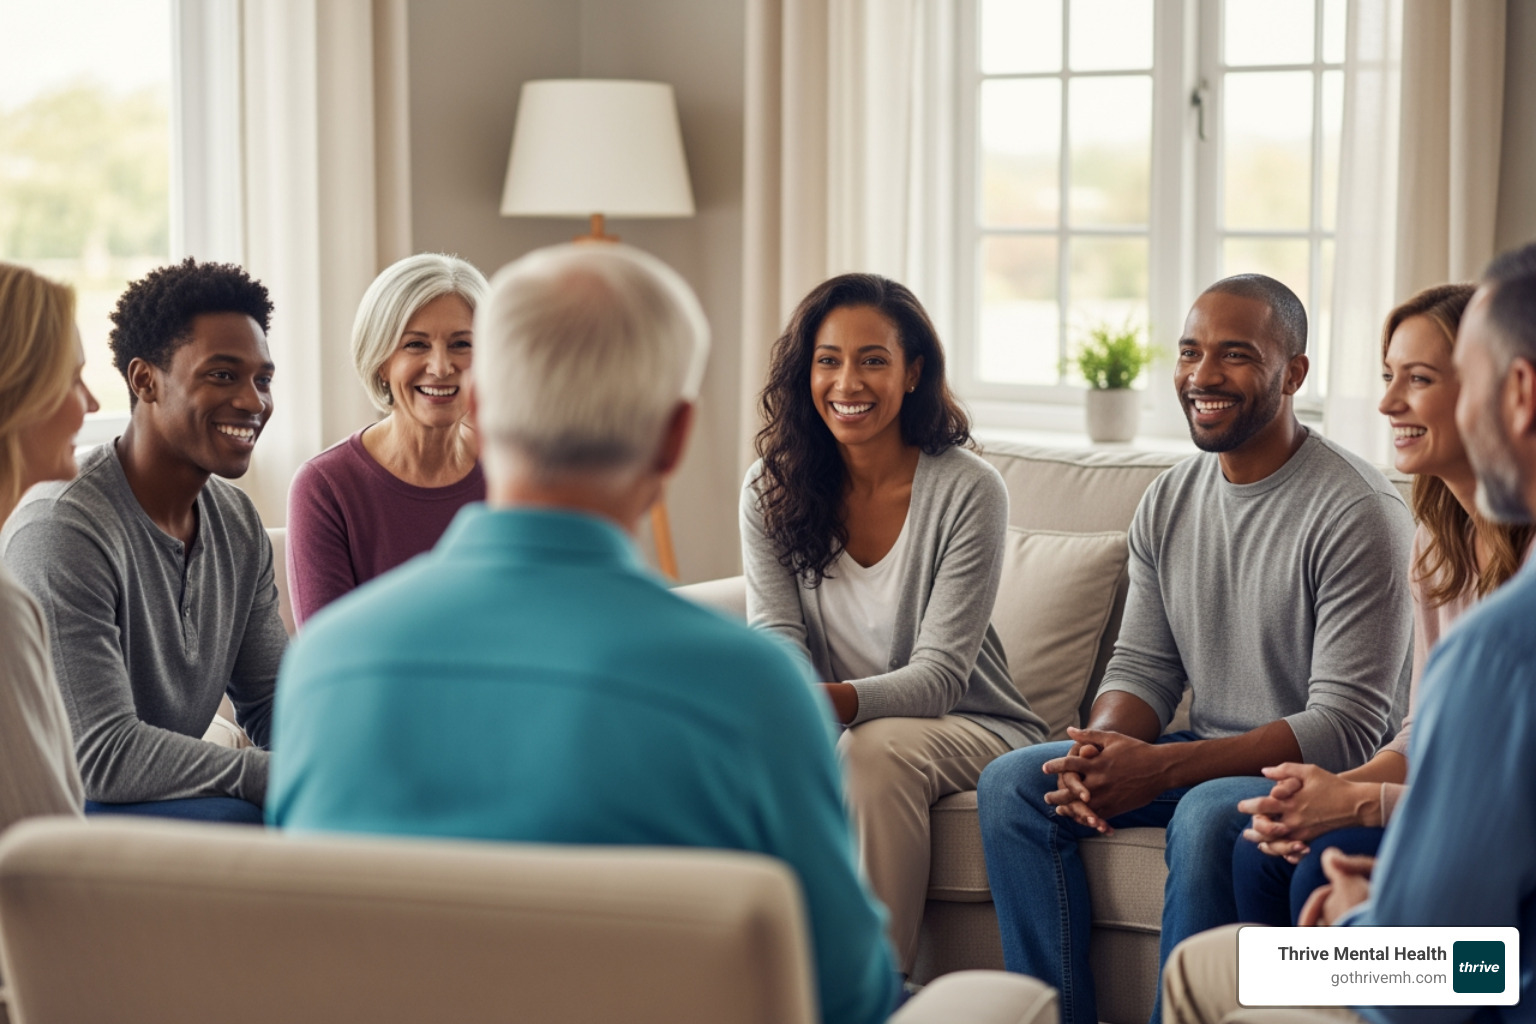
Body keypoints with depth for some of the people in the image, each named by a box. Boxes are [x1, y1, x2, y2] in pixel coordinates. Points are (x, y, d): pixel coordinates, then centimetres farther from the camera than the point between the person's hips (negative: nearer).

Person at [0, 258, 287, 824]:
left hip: (167, 799, 8)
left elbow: (273, 700, 10)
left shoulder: (238, 522, 7)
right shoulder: (64, 529, -21)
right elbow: (103, 754, -26)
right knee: (230, 817, -32)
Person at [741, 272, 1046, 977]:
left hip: (968, 730, -3)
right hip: (835, 730, 3)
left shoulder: (968, 490, -15)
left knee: (873, 748, -35)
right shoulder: (771, 488, -1)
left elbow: (940, 674, -19)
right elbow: (776, 639, -7)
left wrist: (836, 700, -38)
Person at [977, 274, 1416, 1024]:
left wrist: (1160, 770, -28)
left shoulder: (1357, 514, -17)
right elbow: (1142, 667, 9)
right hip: (1207, 760, 7)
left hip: (1322, 776, -7)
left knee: (1207, 815, -37)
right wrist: (1101, 750, -17)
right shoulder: (1167, 503, 6)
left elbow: (1347, 727, -21)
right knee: (1011, 784, -8)